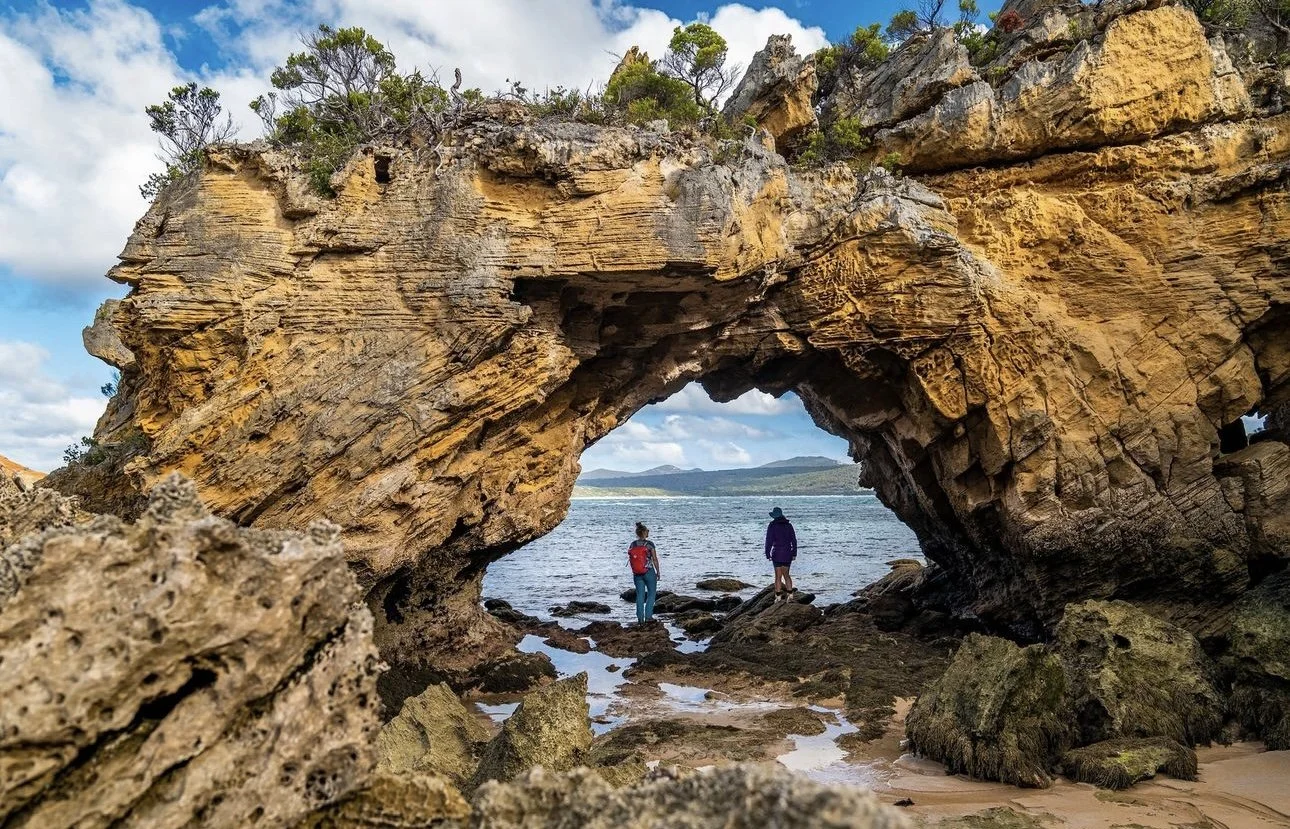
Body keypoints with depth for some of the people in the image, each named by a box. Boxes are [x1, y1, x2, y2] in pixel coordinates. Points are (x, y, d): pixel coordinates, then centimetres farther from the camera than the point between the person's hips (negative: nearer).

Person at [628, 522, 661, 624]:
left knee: (640, 595, 10)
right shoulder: (649, 544, -11)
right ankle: (648, 616, 6)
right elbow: (654, 559, -8)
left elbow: (630, 559, 6)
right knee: (651, 593, 10)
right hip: (649, 572, -4)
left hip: (637, 574, 4)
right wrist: (658, 571, 3)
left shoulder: (632, 544, 2)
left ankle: (640, 618, 9)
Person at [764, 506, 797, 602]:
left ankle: (778, 596, 3)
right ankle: (789, 593, 4)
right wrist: (794, 553, 12)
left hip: (777, 553, -4)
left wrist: (768, 554, -2)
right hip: (788, 553, 4)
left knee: (778, 575, 2)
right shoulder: (788, 525, 4)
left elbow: (769, 540, -8)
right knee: (786, 574, 14)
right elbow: (794, 540, 6)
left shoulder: (772, 525, -7)